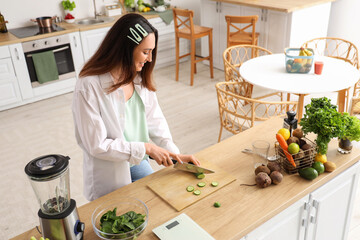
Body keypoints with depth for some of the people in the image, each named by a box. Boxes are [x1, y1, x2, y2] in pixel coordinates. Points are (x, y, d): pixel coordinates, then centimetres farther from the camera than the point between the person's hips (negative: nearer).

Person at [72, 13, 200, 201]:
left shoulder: (140, 78, -6)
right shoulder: (88, 87, -26)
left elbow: (154, 120, 0)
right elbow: (97, 145, -23)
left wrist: (174, 153, -9)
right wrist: (146, 148, -23)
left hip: (138, 163, 6)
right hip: (109, 171, -6)